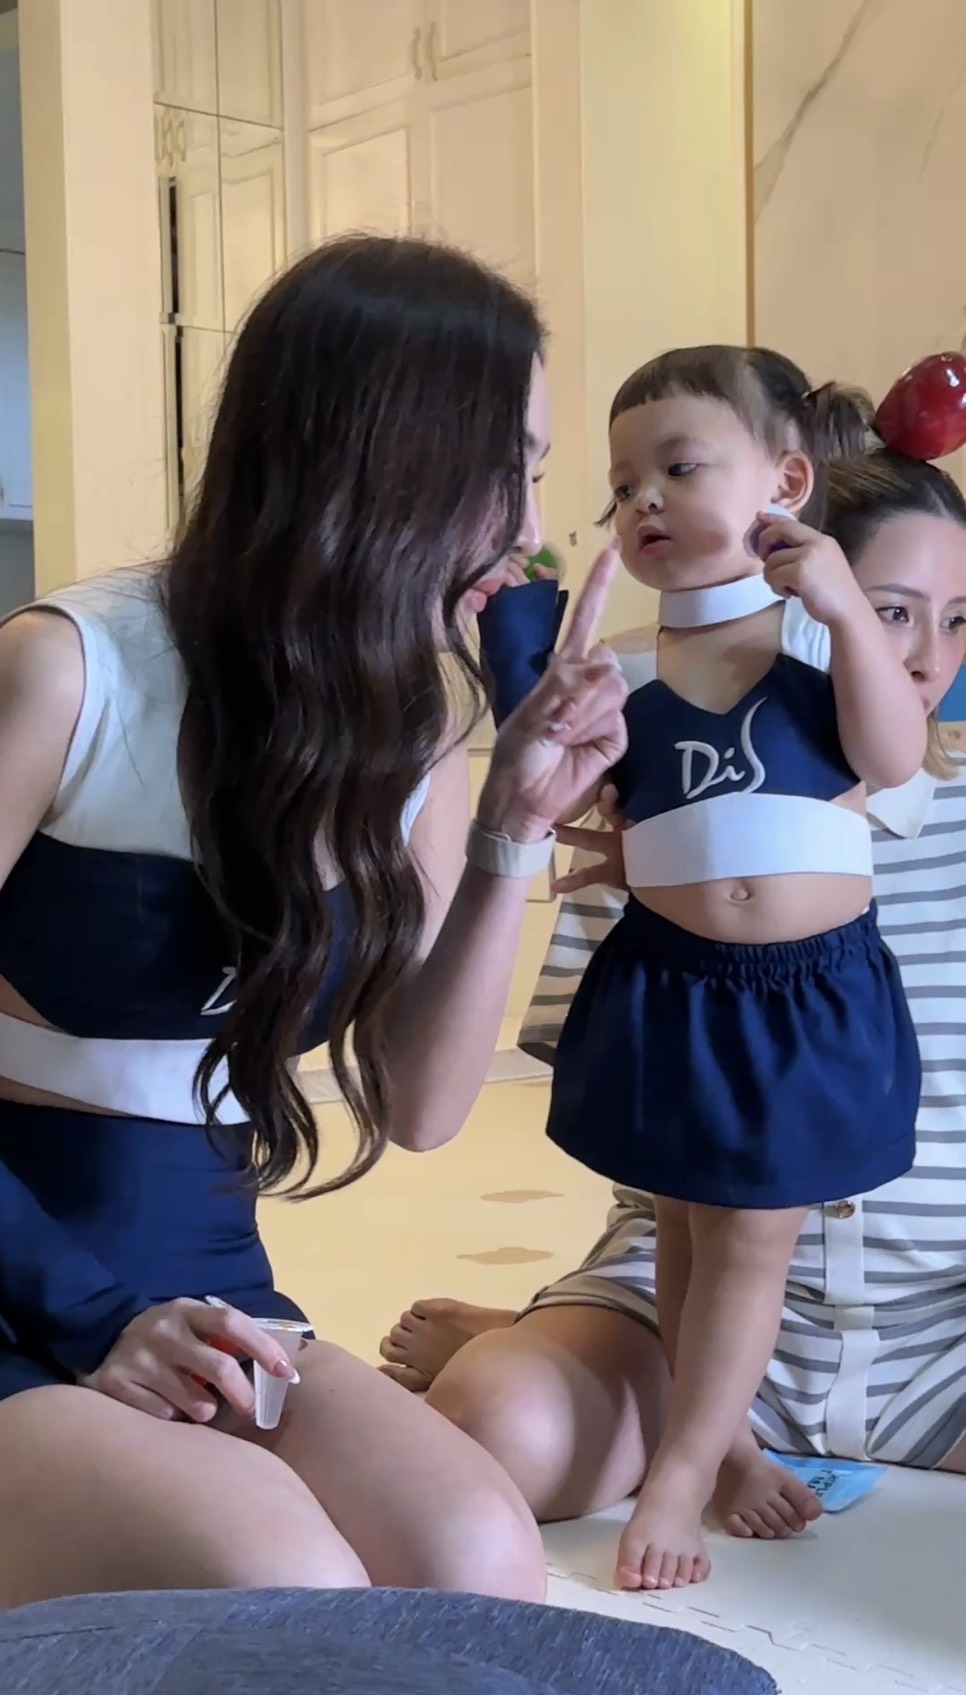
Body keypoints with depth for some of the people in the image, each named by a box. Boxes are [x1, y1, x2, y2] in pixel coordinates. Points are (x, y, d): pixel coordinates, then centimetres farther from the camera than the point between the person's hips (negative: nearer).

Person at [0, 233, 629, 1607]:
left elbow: (419, 1106, 2)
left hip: (206, 1296, 4)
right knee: (285, 1590, -32)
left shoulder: (420, 724, 4)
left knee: (481, 1561, -27)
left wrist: (515, 832, -9)